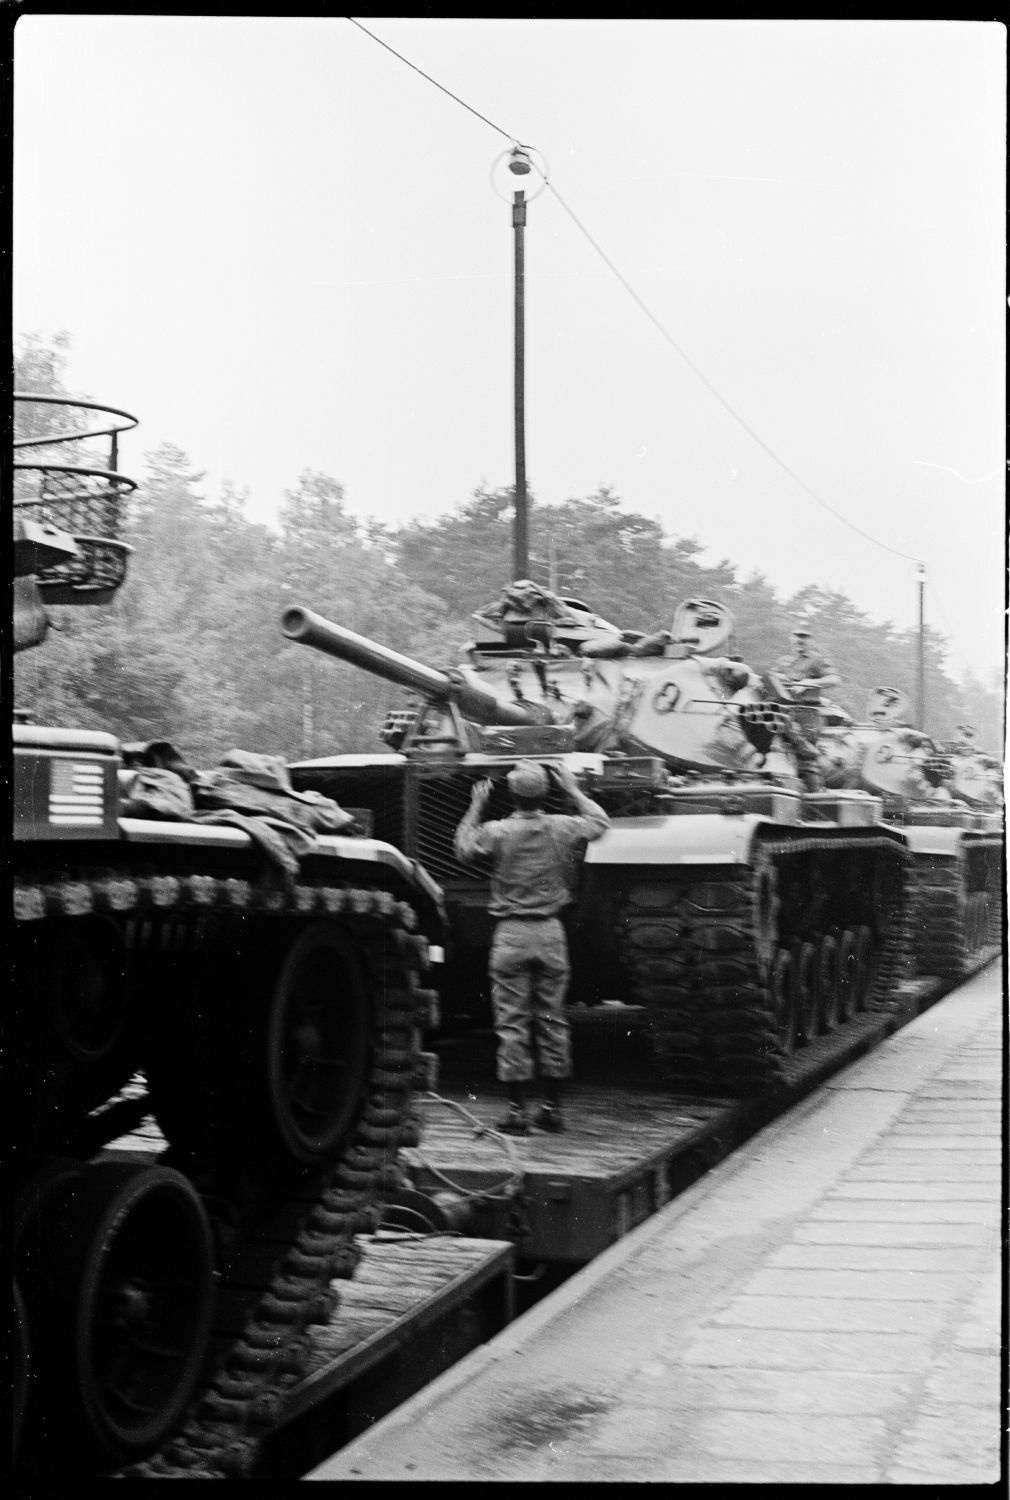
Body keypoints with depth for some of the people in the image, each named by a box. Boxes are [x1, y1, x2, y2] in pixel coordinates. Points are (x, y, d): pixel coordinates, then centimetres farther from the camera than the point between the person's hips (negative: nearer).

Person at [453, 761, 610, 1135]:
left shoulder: (497, 831, -9)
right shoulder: (562, 827, -1)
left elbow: (463, 849, 7)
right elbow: (600, 821, 16)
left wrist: (475, 808, 13)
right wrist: (573, 790, 25)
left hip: (511, 933, -3)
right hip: (550, 933, 3)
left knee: (512, 1022, 2)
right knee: (552, 1019, 11)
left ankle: (517, 1109, 1)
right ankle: (552, 1107, 16)